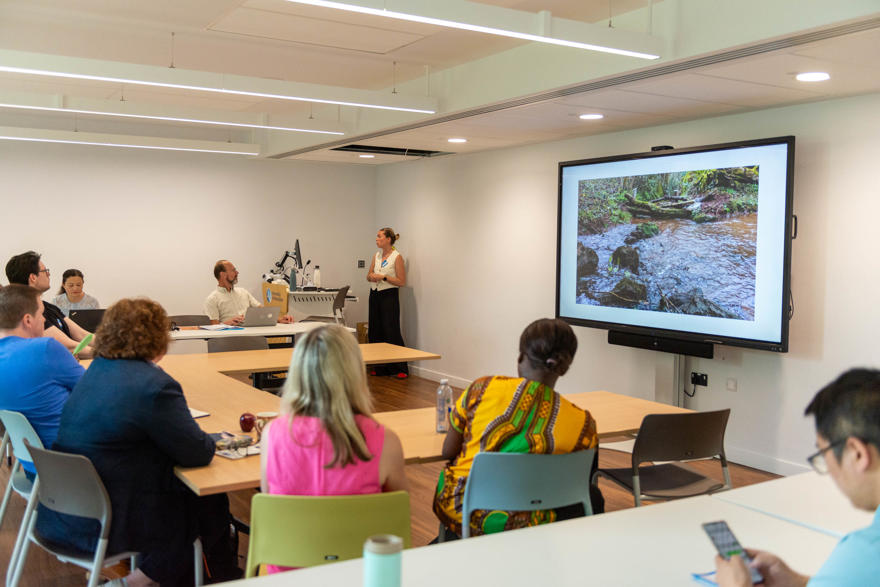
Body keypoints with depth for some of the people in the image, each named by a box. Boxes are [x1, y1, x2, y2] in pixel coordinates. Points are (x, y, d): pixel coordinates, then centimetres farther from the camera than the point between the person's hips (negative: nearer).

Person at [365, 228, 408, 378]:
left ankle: (401, 369, -1)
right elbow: (368, 276, 18)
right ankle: (381, 367, 18)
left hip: (389, 296, -7)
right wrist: (371, 276, -5)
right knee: (375, 332, 8)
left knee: (391, 332, -8)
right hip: (375, 295, 7)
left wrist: (384, 277, -17)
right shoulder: (376, 255, 11)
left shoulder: (397, 257, -9)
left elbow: (402, 282, -11)